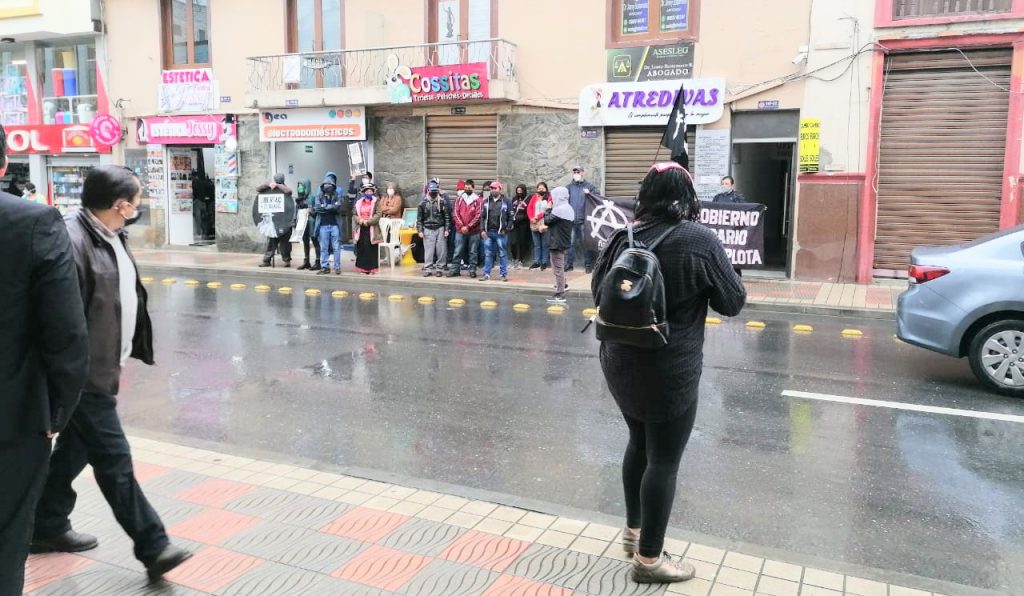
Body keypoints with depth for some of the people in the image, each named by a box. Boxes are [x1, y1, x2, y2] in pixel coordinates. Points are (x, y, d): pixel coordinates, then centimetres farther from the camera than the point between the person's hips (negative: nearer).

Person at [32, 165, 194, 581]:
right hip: (83, 373, -10)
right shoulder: (72, 239, -23)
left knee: (75, 450, 21)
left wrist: (117, 362, 20)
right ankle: (153, 547, 6)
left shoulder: (110, 236, 9)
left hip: (101, 369, 10)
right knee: (114, 460, -2)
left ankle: (46, 527, 38)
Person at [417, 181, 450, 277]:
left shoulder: (442, 202, 2)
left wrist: (446, 229, -3)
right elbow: (419, 218, 7)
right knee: (428, 250, -1)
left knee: (441, 250, -1)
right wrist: (420, 230, 0)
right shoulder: (423, 203, 4)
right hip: (428, 229, 0)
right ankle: (428, 269, 4)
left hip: (440, 229, 0)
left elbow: (447, 217, 3)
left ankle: (439, 269, 8)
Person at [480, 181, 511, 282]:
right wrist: (482, 230, 1)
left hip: (501, 233, -3)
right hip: (488, 232, 3)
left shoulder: (506, 201, 1)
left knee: (503, 254, 2)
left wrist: (507, 229, -8)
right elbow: (482, 216, 10)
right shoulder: (486, 201, 11)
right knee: (488, 254, 7)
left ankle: (504, 274, 9)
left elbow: (510, 217, -1)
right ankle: (486, 274, 13)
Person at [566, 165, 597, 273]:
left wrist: (589, 193, -21)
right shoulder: (569, 187, 12)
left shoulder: (589, 186, 4)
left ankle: (588, 264, 10)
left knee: (585, 242, 3)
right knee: (570, 242, 3)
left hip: (583, 220, -2)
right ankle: (569, 263, 11)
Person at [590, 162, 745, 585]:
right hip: (669, 369, -6)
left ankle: (633, 531, 38)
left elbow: (598, 292, 9)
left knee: (639, 443, 23)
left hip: (621, 361, 6)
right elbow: (733, 303, -5)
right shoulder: (700, 240, -13)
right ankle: (648, 559, 19)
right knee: (664, 459, 7)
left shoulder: (624, 238, -1)